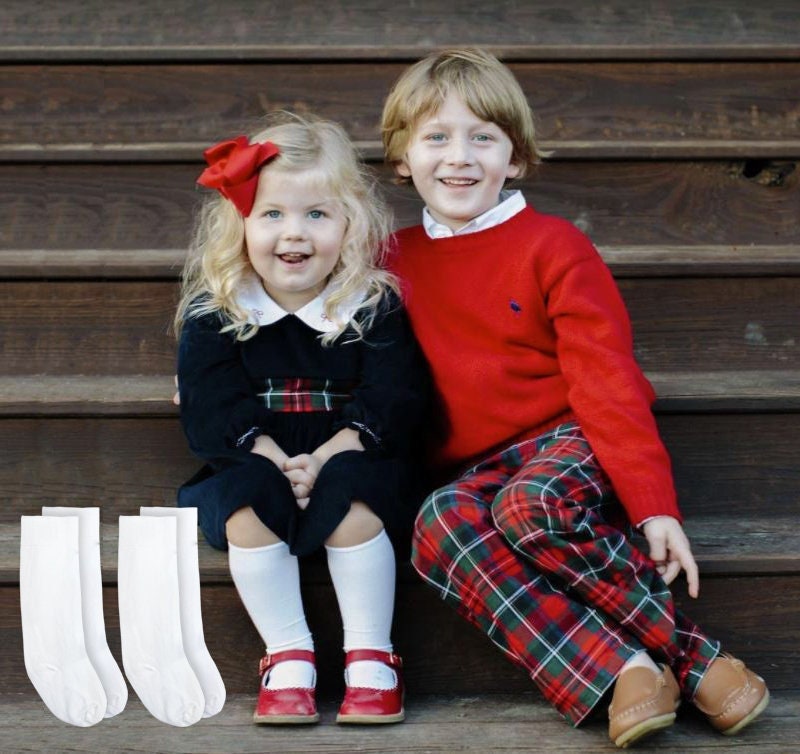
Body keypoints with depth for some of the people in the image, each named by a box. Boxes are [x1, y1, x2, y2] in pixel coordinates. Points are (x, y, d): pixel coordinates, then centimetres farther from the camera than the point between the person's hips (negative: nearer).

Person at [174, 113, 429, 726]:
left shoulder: (375, 306, -5)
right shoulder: (215, 312, -2)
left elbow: (391, 403, -11)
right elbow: (213, 410, -8)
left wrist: (323, 462, -22)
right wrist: (280, 465, -21)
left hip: (351, 463, -1)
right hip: (256, 464, 1)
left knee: (351, 495, -31)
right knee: (246, 502, -29)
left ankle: (370, 656, -18)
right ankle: (288, 656, -17)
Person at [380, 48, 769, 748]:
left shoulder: (553, 247, -3)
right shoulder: (397, 258, 12)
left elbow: (607, 380, -10)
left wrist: (654, 505, -18)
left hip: (569, 443, -4)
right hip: (472, 469, 4)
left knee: (531, 505, -37)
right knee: (439, 524, -31)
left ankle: (692, 654, -23)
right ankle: (615, 672, -38)